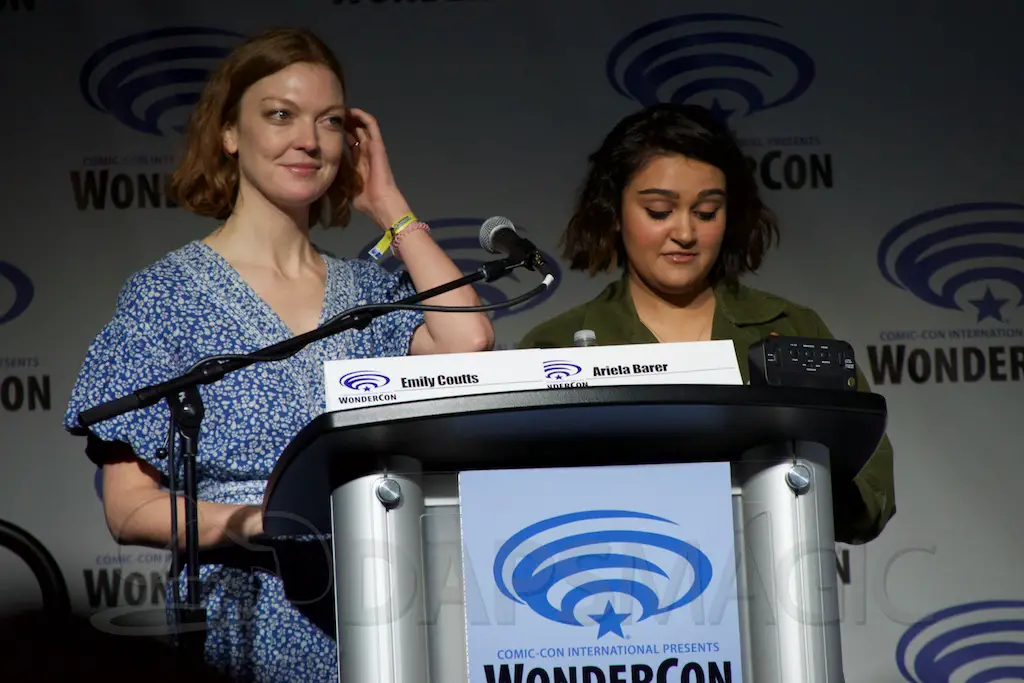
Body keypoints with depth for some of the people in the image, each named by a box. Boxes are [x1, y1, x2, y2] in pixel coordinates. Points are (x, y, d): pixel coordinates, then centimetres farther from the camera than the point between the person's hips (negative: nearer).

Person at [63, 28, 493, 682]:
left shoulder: (372, 289, 15)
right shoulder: (166, 293, 4)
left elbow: (467, 343, -7)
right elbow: (130, 507, 0)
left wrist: (390, 206, 7)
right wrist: (258, 522, -18)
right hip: (254, 602, -4)